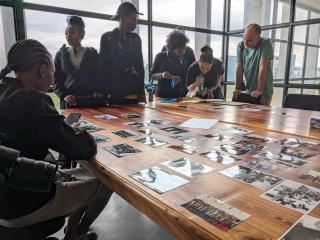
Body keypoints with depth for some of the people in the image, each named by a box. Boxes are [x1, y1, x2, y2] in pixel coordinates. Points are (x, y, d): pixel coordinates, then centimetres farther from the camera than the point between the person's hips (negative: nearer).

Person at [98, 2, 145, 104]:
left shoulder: (136, 38, 10)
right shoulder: (107, 37, -1)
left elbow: (140, 65, 11)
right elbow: (102, 66, -1)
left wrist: (141, 91, 5)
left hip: (134, 93, 4)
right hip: (114, 93, -3)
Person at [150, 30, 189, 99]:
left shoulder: (182, 61, 6)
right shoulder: (160, 56, -2)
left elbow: (184, 80, 12)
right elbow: (151, 75, 0)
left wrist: (180, 80, -11)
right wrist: (161, 75, -19)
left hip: (177, 95, 2)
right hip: (161, 95, -2)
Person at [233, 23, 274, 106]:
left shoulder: (266, 44, -12)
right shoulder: (241, 46, 0)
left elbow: (262, 68, -19)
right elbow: (239, 69, -3)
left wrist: (259, 90, -23)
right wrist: (238, 89, -9)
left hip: (264, 92, -4)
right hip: (247, 90, 4)